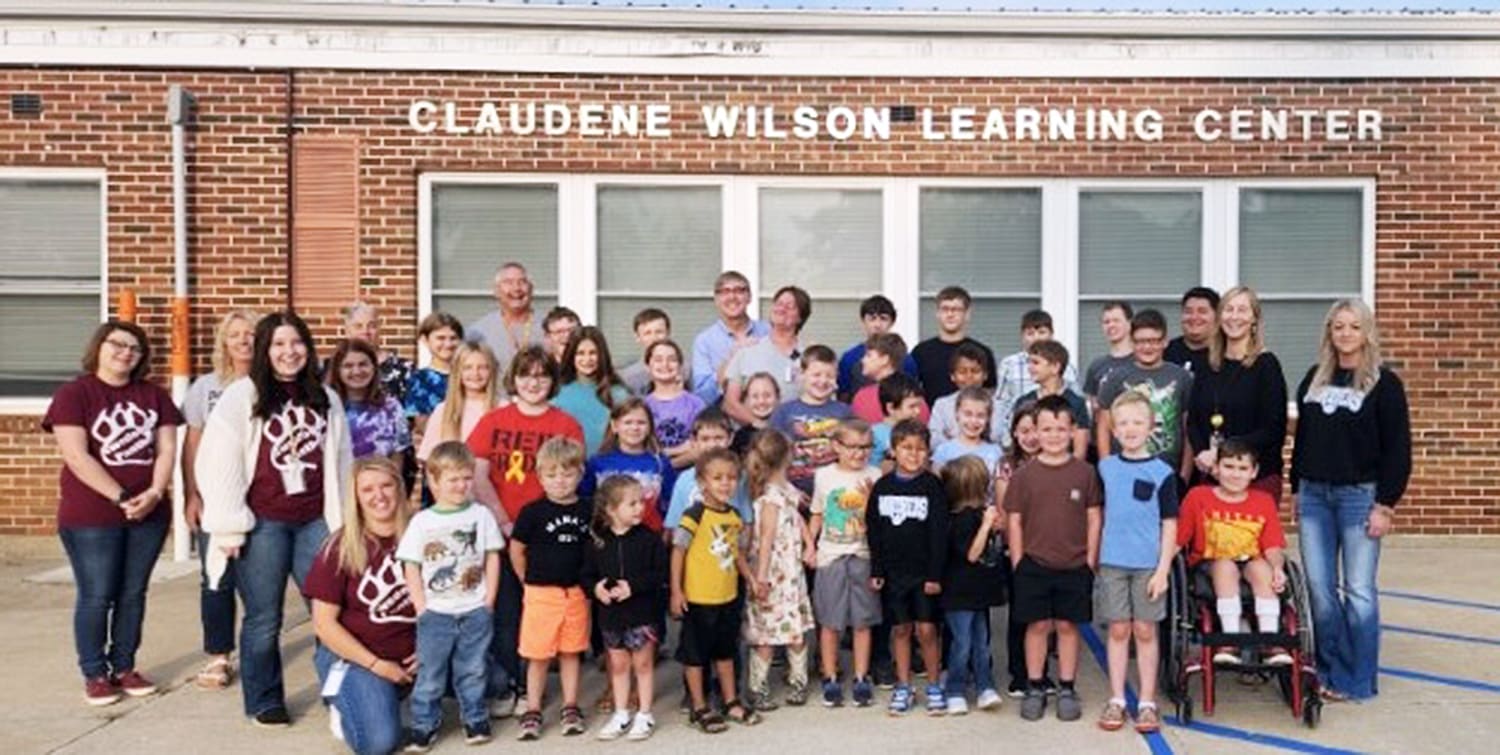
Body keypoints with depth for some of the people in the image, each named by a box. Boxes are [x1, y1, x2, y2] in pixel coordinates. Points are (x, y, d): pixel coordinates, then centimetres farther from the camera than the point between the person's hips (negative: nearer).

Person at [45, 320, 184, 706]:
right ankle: (95, 674, 16)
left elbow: (167, 449, 3)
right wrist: (121, 497, -17)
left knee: (133, 594, 10)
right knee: (96, 597, 3)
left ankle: (124, 667, 22)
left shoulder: (154, 395, 9)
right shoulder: (73, 393, -4)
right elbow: (76, 457, -12)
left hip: (149, 513, 4)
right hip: (90, 517, -4)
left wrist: (154, 493, -13)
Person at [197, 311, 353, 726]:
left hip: (316, 520, 4)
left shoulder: (326, 399, 11)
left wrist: (342, 519, 10)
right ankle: (264, 701, 23)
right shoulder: (240, 397, -3)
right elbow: (218, 464, -8)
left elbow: (341, 463, 13)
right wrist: (230, 526, -11)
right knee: (263, 619, 8)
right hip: (262, 523, -3)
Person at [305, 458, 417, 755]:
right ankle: (344, 705, 10)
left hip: (412, 655, 4)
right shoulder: (340, 549, -9)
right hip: (353, 657, -4)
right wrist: (377, 665, -13)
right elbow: (324, 624, -9)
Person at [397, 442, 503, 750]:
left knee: (472, 671, 11)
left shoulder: (481, 515, -1)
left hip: (475, 612, 1)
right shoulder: (422, 521, -4)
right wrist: (422, 608, -7)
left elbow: (492, 559, 3)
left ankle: (475, 720, 25)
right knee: (430, 674, 6)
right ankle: (424, 725, 18)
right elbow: (411, 568, -1)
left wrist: (488, 602, -2)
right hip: (435, 614, -1)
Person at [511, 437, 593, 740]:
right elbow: (516, 549, 0)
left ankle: (571, 708, 24)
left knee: (571, 652, 13)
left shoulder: (587, 511, -2)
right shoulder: (533, 512, -9)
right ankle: (532, 711, 17)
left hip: (576, 592, 2)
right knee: (538, 656, 5)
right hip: (541, 593, -2)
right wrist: (530, 580, 3)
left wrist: (588, 581, 4)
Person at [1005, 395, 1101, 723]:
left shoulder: (1085, 472, -1)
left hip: (1074, 566, 0)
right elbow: (1014, 521, 1)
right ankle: (1034, 689, 18)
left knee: (1067, 625, 8)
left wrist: (1091, 560, 0)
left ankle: (1067, 690, 19)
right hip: (1033, 565, 0)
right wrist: (1017, 562, -1)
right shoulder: (1023, 475, -2)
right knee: (1037, 625, 7)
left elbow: (1094, 518, 3)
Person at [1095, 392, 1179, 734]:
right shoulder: (1106, 467, 3)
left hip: (1148, 564, -2)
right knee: (1118, 630, 8)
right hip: (1112, 562, 2)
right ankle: (1116, 700, 17)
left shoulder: (1161, 472, -5)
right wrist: (1094, 557, 7)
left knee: (1145, 631, 6)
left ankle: (1147, 702, 17)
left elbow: (1169, 524, -4)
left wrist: (1163, 570, -9)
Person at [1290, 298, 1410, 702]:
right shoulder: (1314, 378, 11)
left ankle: (1359, 680, 11)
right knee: (1319, 588, 6)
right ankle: (1331, 670, 17)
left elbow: (1398, 448, -6)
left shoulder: (1384, 382, -3)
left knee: (1358, 591, -1)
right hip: (1314, 494, 5)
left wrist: (1386, 504, -11)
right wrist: (1296, 488, 13)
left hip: (1359, 495, -5)